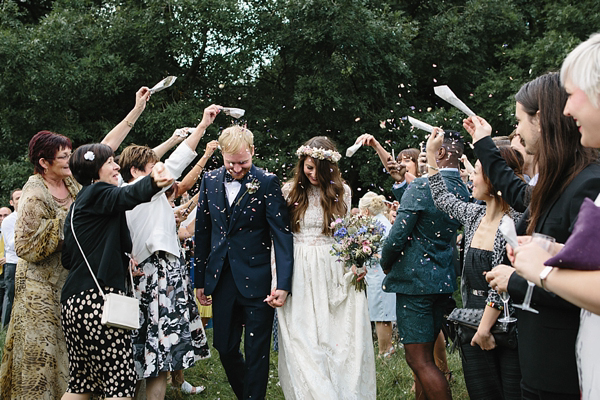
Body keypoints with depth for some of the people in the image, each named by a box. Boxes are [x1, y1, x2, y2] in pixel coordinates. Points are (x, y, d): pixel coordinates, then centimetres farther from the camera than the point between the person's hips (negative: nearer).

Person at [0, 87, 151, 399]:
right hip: (44, 290, -7)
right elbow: (27, 249, -19)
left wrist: (136, 111, 4)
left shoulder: (73, 180, 3)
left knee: (69, 355, 11)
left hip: (72, 281, 7)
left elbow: (105, 147, 6)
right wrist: (64, 221, -21)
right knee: (43, 354, -1)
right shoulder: (34, 198, -17)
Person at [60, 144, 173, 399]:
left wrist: (119, 263, 29)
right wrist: (154, 183, -48)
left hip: (74, 301, 10)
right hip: (99, 299, -10)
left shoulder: (78, 206, 22)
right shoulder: (97, 193, -5)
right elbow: (129, 195, -29)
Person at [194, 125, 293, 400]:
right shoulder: (210, 180, 5)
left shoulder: (267, 183, -8)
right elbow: (202, 232, 11)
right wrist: (200, 279, 12)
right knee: (224, 347, 14)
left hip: (256, 281, -4)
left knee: (256, 352, 3)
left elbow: (282, 233, -11)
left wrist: (284, 284, -20)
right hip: (221, 280, 4)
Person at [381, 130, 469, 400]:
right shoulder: (463, 192, 8)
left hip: (414, 281, -8)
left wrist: (386, 263, 3)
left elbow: (397, 236, -18)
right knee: (423, 358, 16)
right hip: (444, 280, 8)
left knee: (420, 360, -4)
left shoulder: (421, 187, -16)